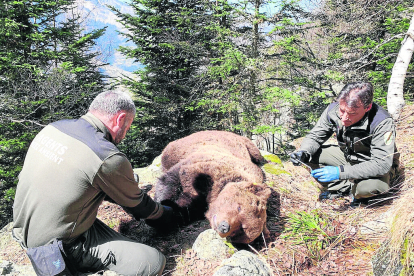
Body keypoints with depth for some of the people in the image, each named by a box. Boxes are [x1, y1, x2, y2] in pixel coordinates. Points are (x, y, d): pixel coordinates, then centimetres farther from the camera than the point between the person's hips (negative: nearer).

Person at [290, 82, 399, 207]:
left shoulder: (382, 123, -33)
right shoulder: (333, 110, -20)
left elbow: (382, 164, -36)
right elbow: (315, 136, -7)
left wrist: (340, 172, -44)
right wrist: (303, 153, -30)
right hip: (347, 156, 5)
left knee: (375, 185, -38)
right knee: (310, 155, -16)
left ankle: (358, 194, 1)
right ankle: (345, 187, -1)